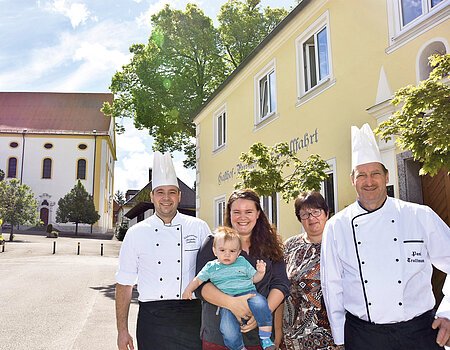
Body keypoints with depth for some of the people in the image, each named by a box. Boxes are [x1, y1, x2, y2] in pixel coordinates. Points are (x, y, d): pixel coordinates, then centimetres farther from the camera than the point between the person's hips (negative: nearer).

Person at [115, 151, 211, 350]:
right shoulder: (136, 233, 1)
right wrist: (122, 330, 3)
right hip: (152, 318, 0)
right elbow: (124, 283, 5)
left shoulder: (199, 228, 2)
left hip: (191, 317, 0)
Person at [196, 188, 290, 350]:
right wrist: (231, 303, -23)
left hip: (259, 333, 2)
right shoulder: (214, 243, 1)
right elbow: (201, 284, -7)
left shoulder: (270, 245, 8)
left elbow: (280, 284, 3)